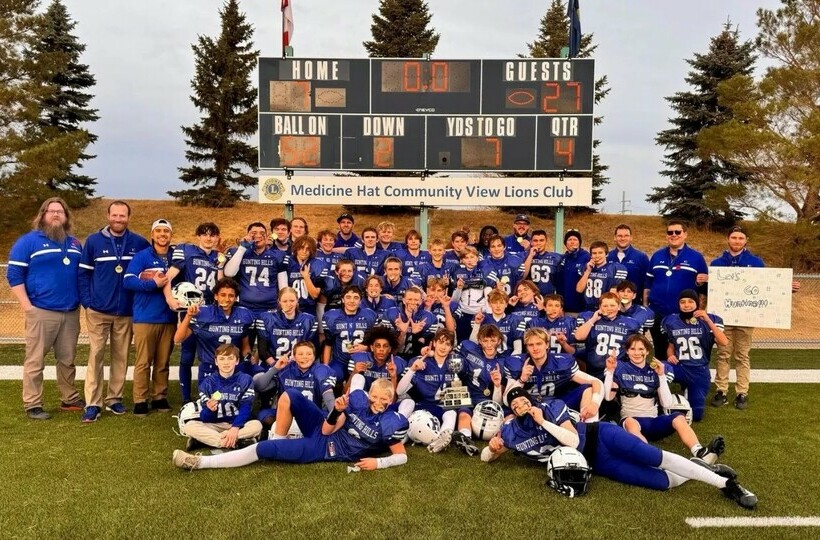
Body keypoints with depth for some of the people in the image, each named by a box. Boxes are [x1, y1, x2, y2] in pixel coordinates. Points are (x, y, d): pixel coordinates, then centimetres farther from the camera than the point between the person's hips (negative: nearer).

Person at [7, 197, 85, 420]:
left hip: (71, 312, 5)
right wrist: (27, 305, -12)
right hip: (41, 312, -5)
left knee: (67, 359, 13)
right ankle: (32, 405, 7)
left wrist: (82, 300, 12)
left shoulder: (74, 243, 15)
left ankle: (69, 399, 23)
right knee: (35, 361, 0)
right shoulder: (28, 241, -2)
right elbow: (14, 274, -6)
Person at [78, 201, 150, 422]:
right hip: (98, 310, -1)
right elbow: (83, 273, 2)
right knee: (96, 355, -1)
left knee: (121, 356, 8)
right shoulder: (94, 241, 0)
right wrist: (86, 301, -6)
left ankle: (114, 398, 20)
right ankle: (93, 404, 4)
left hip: (126, 311, 1)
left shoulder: (139, 243, 2)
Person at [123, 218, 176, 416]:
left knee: (163, 362, 10)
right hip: (145, 317, -3)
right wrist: (153, 284, -19)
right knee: (143, 362, 1)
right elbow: (128, 280, -11)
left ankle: (160, 397, 21)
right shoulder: (142, 256, -2)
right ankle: (140, 401, 10)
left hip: (169, 317, 3)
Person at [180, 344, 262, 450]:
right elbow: (204, 418, -5)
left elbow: (245, 408, -9)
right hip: (214, 425, 1)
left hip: (238, 424, -1)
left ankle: (207, 439, -23)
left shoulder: (245, 380, -1)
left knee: (256, 425, -30)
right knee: (189, 426, -24)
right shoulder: (207, 383, 1)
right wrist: (209, 409, -29)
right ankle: (237, 443, -28)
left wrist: (235, 427, -25)